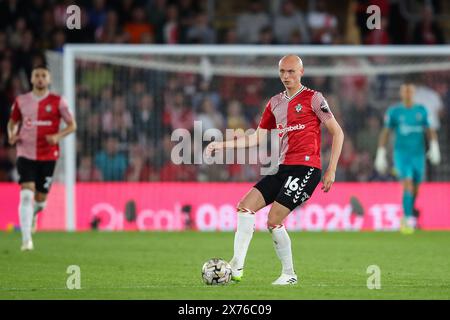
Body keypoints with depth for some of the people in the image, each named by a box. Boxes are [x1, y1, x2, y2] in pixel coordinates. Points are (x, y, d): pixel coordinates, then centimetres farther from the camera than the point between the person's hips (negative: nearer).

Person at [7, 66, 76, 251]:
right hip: (26, 154, 0)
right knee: (26, 195, -16)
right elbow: (12, 122, 19)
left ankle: (32, 214, 45)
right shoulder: (21, 101, 5)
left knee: (41, 199, 7)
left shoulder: (57, 102, 0)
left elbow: (72, 125, 3)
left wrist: (58, 136, -15)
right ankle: (26, 240, -16)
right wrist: (12, 135, -3)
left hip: (48, 156, 0)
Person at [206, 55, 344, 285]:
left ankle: (289, 274, 2)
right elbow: (258, 138, 19)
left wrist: (331, 170, -8)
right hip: (284, 168, 7)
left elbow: (337, 132, -2)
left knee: (274, 221, -14)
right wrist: (222, 145, 11)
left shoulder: (313, 99, -3)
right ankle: (237, 266, -6)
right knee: (245, 206, -6)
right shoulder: (275, 103, 16)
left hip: (306, 168, -7)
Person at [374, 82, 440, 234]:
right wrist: (380, 156, -4)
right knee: (408, 185, -21)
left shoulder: (421, 110, 6)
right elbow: (385, 133, 1)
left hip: (418, 154, 3)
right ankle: (408, 220, -24)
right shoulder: (394, 111, -2)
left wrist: (434, 147, -10)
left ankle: (406, 219, 34)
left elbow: (430, 131, 6)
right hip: (401, 153, -3)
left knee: (414, 190, 11)